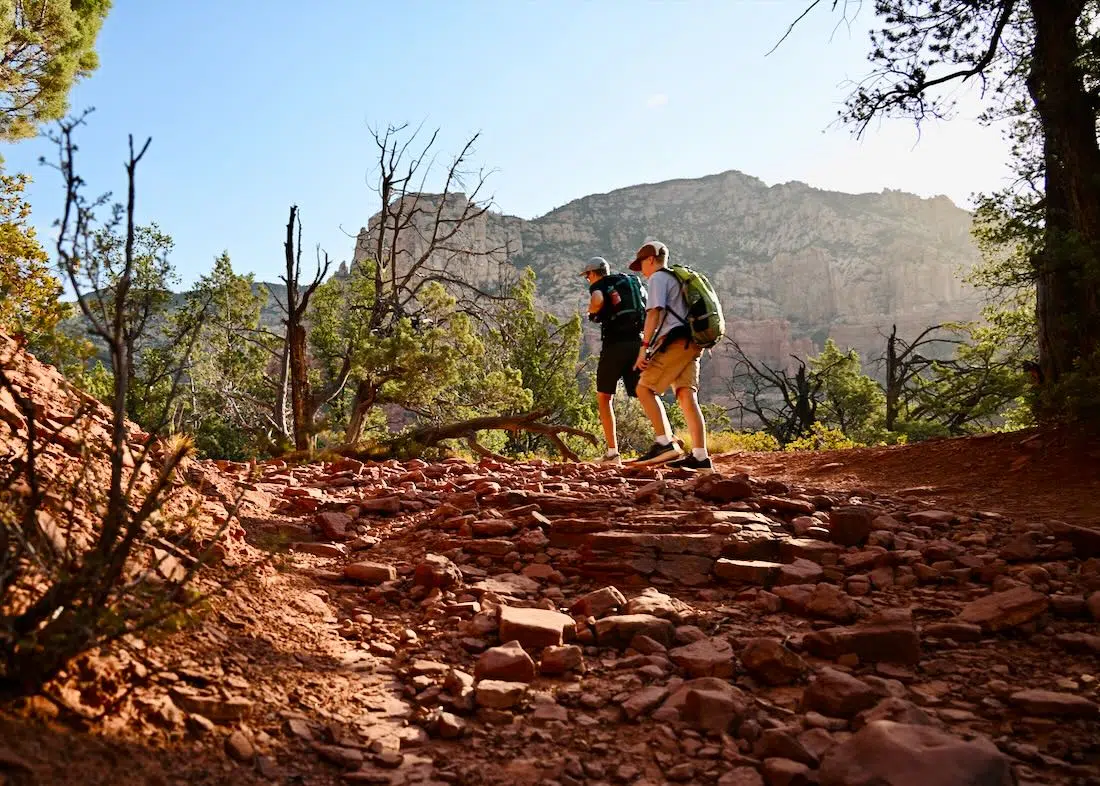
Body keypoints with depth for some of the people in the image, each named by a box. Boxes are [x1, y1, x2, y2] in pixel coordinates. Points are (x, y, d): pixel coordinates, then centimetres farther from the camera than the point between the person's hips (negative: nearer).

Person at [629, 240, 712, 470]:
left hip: (675, 341, -9)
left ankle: (665, 444, -15)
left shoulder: (658, 277, 2)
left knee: (645, 389, -7)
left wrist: (644, 346, -16)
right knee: (687, 396, 2)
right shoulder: (680, 278, 29)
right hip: (691, 343, 9)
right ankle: (700, 456, -4)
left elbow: (654, 312, -11)